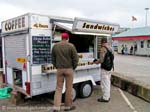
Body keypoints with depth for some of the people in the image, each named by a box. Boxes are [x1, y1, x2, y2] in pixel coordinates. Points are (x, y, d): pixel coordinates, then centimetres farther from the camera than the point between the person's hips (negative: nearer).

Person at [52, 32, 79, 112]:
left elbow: (53, 59, 10)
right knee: (69, 88, 9)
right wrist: (73, 67, 7)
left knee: (58, 88, 10)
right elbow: (75, 58, -7)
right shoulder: (71, 46, -9)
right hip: (68, 69, -3)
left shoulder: (55, 46, 4)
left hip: (59, 69, 3)